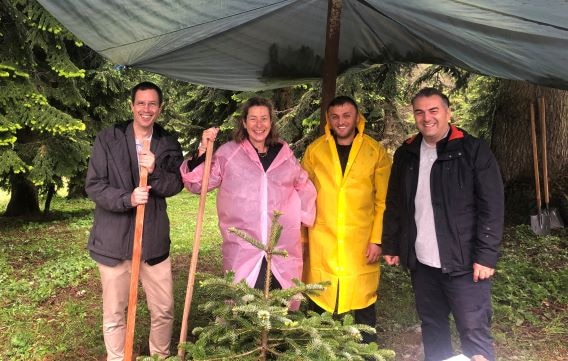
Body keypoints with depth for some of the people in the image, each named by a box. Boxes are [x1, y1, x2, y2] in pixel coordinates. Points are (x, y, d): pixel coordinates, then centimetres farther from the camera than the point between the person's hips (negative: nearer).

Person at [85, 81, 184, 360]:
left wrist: (155, 171, -21)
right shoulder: (107, 139, -3)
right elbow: (94, 186, -7)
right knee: (114, 314, 11)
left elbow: (176, 185, -2)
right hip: (114, 238, -2)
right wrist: (127, 199, -23)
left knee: (164, 311, 10)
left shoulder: (169, 144, 5)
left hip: (154, 238, 2)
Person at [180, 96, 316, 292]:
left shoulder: (284, 153, 12)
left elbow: (305, 186, 24)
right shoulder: (228, 152, 2)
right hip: (242, 252, -3)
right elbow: (197, 184, -1)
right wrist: (202, 151, -12)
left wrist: (303, 216, 13)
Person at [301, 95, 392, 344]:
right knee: (321, 303, 11)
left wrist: (377, 239, -5)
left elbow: (383, 201, 0)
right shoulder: (314, 150, 3)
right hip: (321, 242, 1)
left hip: (361, 244, -1)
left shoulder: (376, 152, 0)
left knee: (364, 305, 9)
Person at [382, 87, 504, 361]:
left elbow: (491, 207, -9)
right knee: (432, 328, 16)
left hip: (464, 262, -4)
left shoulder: (473, 151, -6)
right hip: (421, 263, 5)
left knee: (474, 333, -1)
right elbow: (394, 205, 14)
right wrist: (390, 246, 10)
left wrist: (486, 256, -14)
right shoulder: (405, 154, 8)